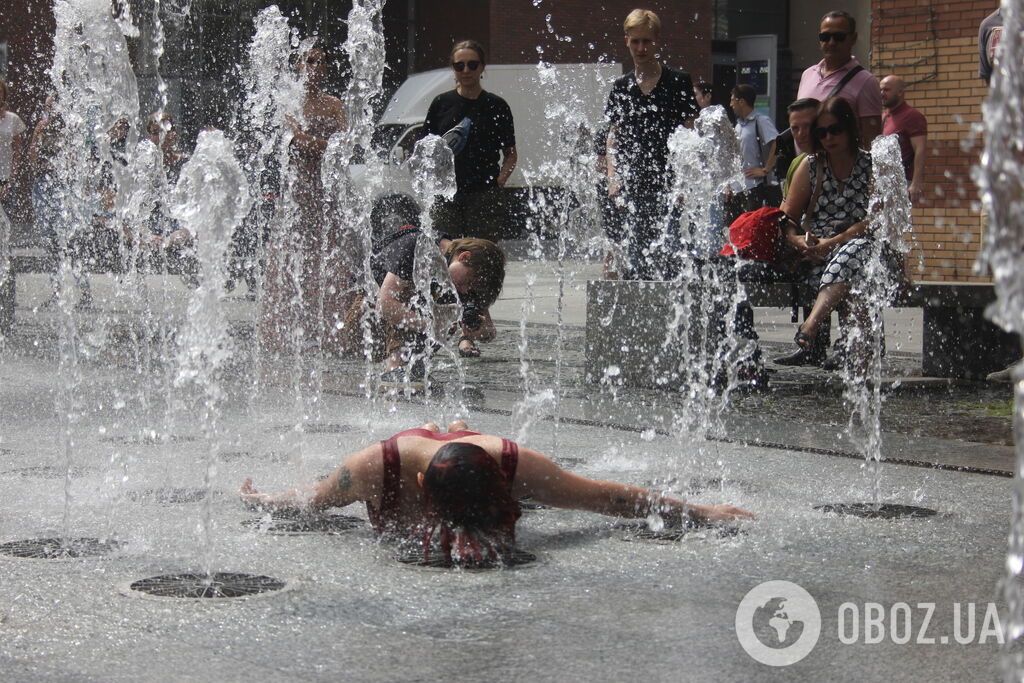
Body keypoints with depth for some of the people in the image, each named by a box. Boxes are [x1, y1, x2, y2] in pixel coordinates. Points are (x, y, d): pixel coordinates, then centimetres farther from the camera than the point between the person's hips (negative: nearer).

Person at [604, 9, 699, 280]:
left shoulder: (678, 82, 3)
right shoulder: (621, 88, 12)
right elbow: (613, 138, 12)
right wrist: (613, 178, -1)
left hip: (667, 184, -3)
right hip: (631, 184, 3)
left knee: (664, 254, -9)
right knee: (634, 256, 3)